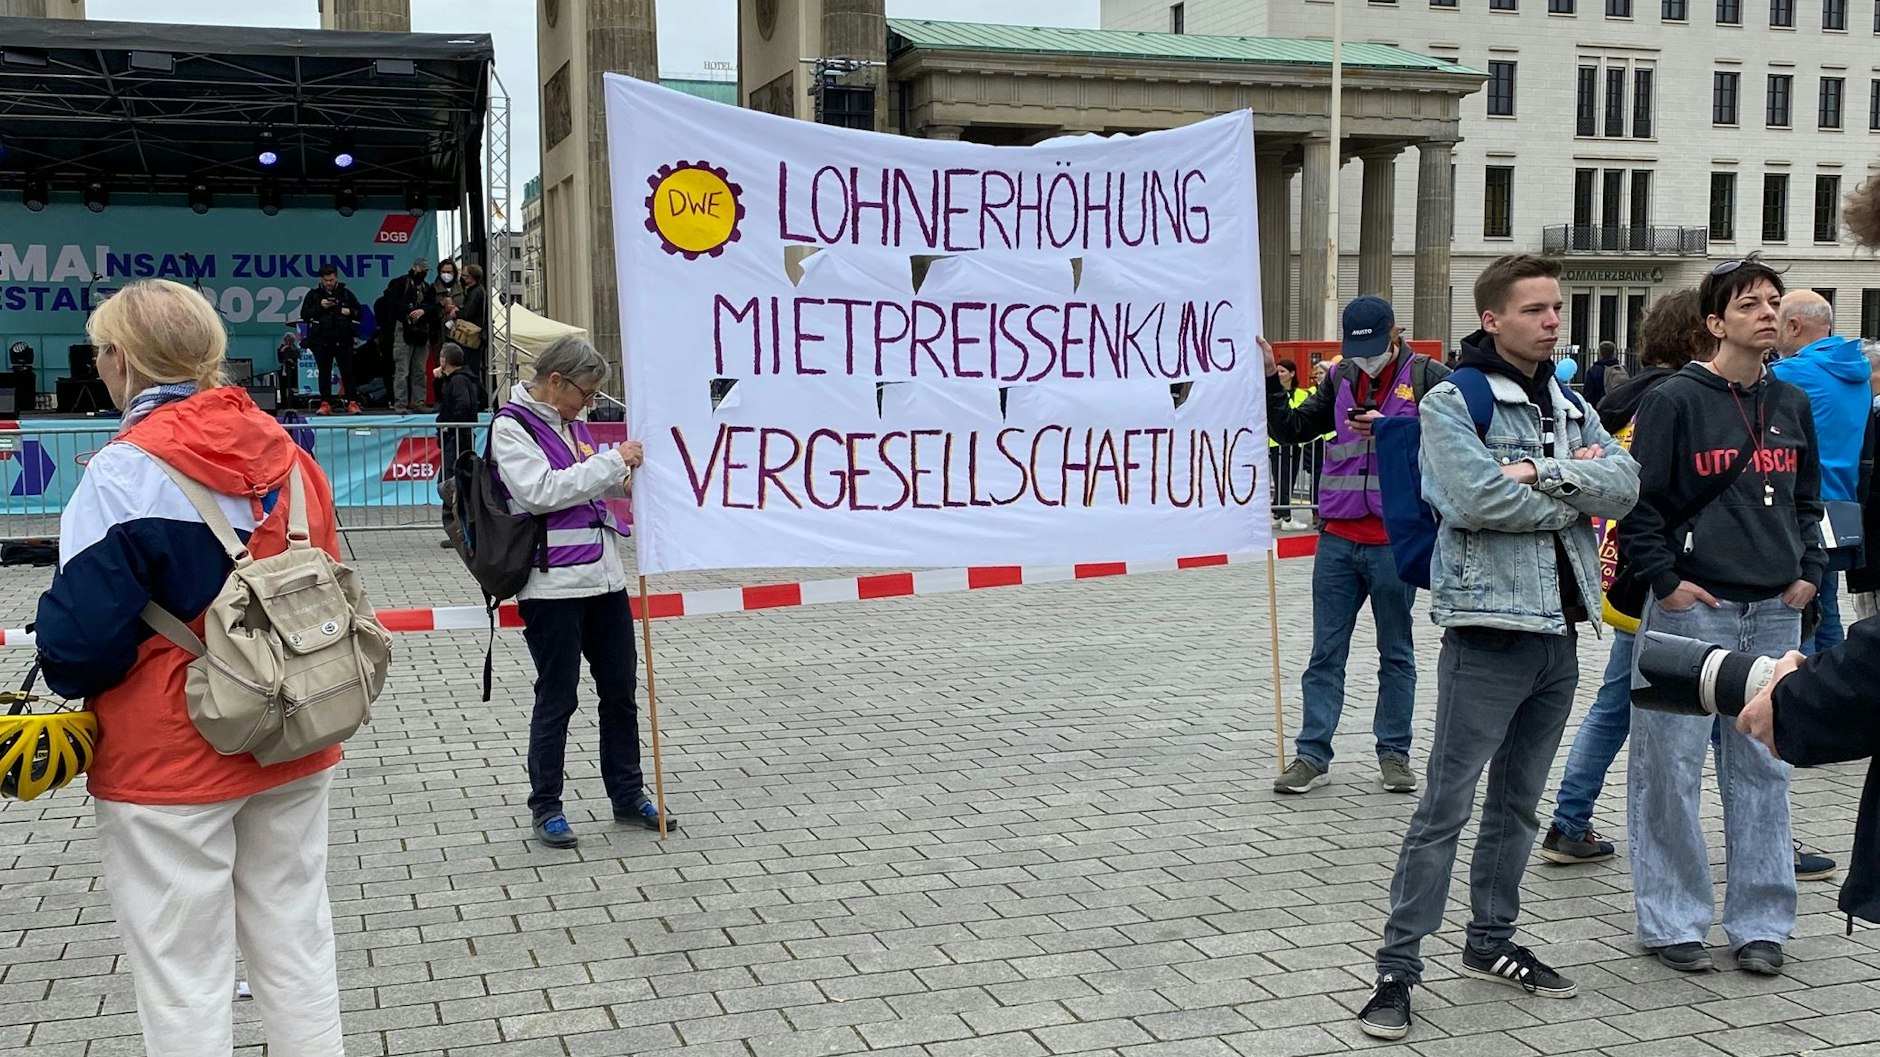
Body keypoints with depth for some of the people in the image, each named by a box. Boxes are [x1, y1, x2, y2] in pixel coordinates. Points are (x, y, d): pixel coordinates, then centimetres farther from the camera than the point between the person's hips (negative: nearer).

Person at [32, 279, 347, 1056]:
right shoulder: (288, 456, 2)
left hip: (169, 761, -6)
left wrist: (65, 672, 4)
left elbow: (85, 634, -17)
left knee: (182, 979, 6)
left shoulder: (127, 471, -17)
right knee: (298, 948, 16)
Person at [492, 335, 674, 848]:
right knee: (557, 699, 1)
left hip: (603, 575, 8)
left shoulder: (570, 422, 14)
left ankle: (628, 796, 26)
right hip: (552, 584, -8)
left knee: (620, 691, 13)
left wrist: (622, 478, 7)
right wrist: (611, 463, -19)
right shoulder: (510, 427, -9)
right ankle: (545, 807, 15)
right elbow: (540, 491, -22)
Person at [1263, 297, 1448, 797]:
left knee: (1396, 652, 10)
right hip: (1339, 537, 4)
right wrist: (1270, 379, 3)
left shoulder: (1428, 377, -2)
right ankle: (1312, 752, 11)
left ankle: (1394, 752, 20)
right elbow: (1290, 429, 14)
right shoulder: (1340, 379, 11)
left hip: (1395, 541, -4)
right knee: (1326, 652, 6)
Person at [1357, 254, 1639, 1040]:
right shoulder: (1453, 402, -7)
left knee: (1517, 803, 17)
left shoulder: (1569, 405, 14)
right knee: (1445, 807, -5)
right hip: (1488, 630, -7)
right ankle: (1397, 967, 1)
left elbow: (1625, 483, -1)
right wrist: (1576, 491, -9)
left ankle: (1491, 943, 30)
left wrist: (1545, 474, -17)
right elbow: (1478, 498, -22)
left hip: (1560, 634, 7)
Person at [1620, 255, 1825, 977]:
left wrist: (1808, 571, 10)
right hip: (1694, 609, -5)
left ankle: (1760, 923, 20)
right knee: (1671, 768, -1)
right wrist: (1665, 580, -11)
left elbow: (1808, 498, 21)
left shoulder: (1792, 404, 12)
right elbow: (1638, 499, -7)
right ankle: (1672, 922, 10)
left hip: (1775, 614, 6)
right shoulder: (1676, 400, -6)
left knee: (1763, 770, 10)